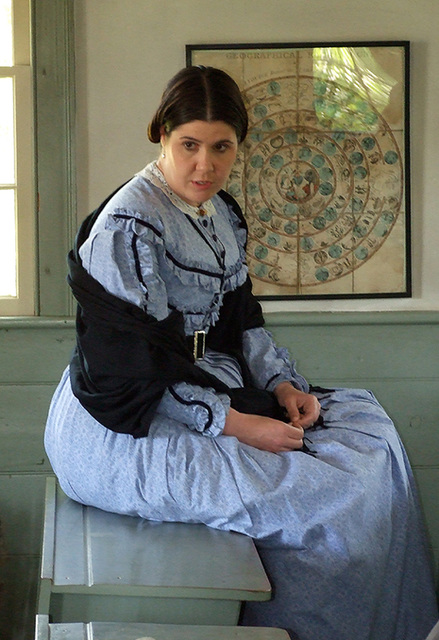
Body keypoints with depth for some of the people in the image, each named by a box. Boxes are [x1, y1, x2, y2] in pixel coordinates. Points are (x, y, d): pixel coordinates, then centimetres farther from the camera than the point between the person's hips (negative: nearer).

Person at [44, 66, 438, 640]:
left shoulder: (222, 214, 8)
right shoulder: (128, 225, -20)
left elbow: (239, 317, 17)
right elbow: (136, 371, -22)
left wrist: (281, 383, 0)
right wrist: (237, 425, -22)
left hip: (208, 388, 9)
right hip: (129, 430, -9)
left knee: (367, 421, 5)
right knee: (336, 496, -17)